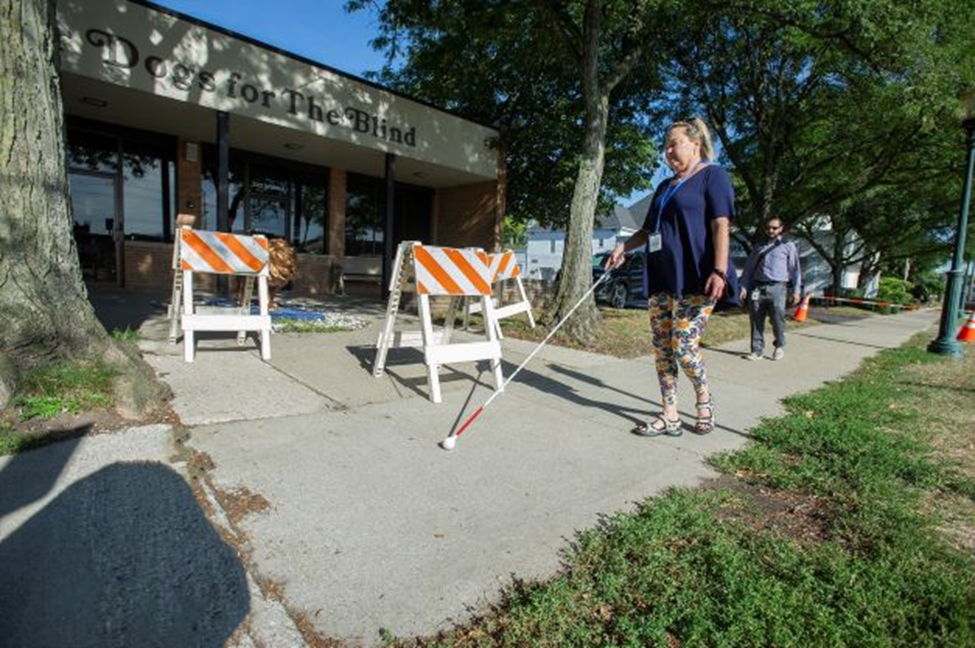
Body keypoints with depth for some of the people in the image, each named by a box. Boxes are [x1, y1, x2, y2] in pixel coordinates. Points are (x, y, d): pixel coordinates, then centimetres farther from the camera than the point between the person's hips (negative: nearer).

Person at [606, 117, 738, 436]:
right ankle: (670, 416, 12)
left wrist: (719, 271, -19)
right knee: (662, 350, 3)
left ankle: (704, 400, 19)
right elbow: (649, 230, 27)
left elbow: (721, 225, -9)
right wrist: (624, 246, 11)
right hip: (660, 279, 7)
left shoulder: (713, 175, 2)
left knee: (684, 347, -9)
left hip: (694, 279, -7)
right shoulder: (665, 186, 23)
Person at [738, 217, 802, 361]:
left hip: (777, 287, -3)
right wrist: (744, 287, 7)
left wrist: (796, 290, 1)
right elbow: (748, 268, 18)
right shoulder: (758, 247, 20)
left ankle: (780, 347, 16)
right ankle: (757, 350, 6)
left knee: (778, 318, -8)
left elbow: (795, 269, 8)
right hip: (757, 288, 3)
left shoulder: (788, 246, 12)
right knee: (756, 321, 0)